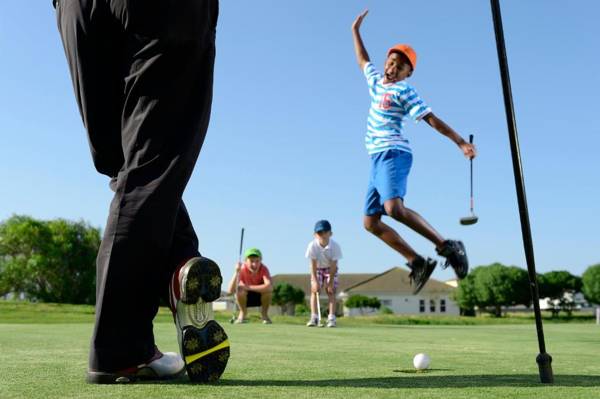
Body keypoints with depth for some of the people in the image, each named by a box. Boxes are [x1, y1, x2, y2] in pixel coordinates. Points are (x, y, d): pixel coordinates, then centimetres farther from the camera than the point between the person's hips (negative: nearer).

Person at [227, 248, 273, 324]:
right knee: (240, 289, -33)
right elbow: (231, 291, -35)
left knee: (268, 290, -33)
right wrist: (237, 272, -46)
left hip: (260, 297, 0)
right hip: (246, 298, 0)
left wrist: (248, 287, -41)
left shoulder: (263, 269, -25)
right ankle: (243, 314, -6)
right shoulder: (242, 269, -25)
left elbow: (269, 287, -44)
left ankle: (264, 314, -5)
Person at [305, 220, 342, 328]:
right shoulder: (312, 245, -27)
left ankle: (331, 318, -9)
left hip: (330, 269, -1)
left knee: (331, 291, -9)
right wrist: (315, 281, -27)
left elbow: (333, 265, -23)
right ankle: (314, 317, -10)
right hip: (317, 268, 1)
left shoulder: (334, 246, -28)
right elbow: (313, 264, -23)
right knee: (314, 290, -9)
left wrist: (330, 282, -22)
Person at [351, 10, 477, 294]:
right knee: (370, 221, 3)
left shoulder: (404, 91, -1)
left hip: (393, 153, -8)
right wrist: (355, 31, 48)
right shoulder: (375, 81, 21)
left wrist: (460, 142, -16)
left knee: (394, 208, -33)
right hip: (378, 158, 8)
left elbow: (432, 119, -8)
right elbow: (362, 60, 41)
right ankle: (417, 263, 3)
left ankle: (447, 247, -27)